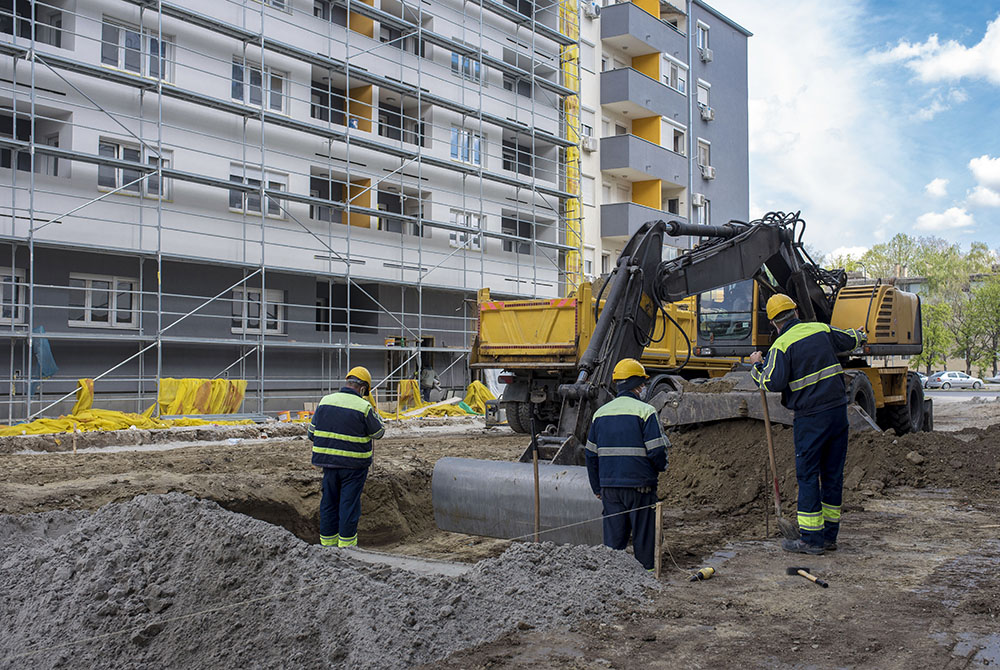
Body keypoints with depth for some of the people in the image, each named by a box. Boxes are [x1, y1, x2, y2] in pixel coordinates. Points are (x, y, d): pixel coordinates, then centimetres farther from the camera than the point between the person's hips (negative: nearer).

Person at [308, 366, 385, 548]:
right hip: (354, 465, -4)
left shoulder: (325, 401, 1)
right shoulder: (364, 407, -13)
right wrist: (374, 412, 15)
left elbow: (312, 433, 7)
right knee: (349, 503, 3)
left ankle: (327, 542, 22)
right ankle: (346, 543, 8)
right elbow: (378, 432, 0)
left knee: (329, 501, 14)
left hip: (329, 463, 4)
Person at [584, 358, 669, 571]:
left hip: (608, 486, 5)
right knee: (643, 537, 6)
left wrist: (597, 488, 19)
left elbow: (591, 455, 11)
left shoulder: (600, 413, 8)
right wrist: (661, 467, 10)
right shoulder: (645, 411, -9)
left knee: (613, 538, 10)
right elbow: (657, 451, -12)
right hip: (639, 485, -5)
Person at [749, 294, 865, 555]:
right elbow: (850, 340, 26)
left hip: (810, 418, -6)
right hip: (838, 410, 6)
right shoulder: (822, 330, 8)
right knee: (833, 474, 11)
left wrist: (757, 366, 1)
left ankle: (811, 539, 2)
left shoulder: (781, 345, -9)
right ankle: (829, 535, 19)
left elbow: (773, 383, -17)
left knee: (808, 476, 1)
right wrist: (860, 334, 50)